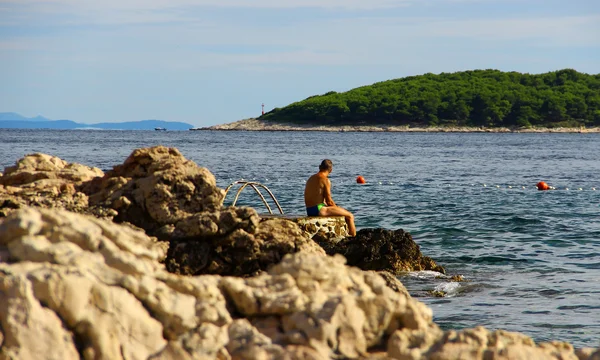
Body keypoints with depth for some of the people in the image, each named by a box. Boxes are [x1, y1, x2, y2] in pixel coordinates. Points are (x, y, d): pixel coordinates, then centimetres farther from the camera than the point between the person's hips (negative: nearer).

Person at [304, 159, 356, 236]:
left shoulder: (311, 178, 15)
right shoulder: (325, 180, -11)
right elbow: (329, 201, -12)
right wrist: (336, 207, 8)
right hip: (319, 209, -9)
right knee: (350, 216, -5)